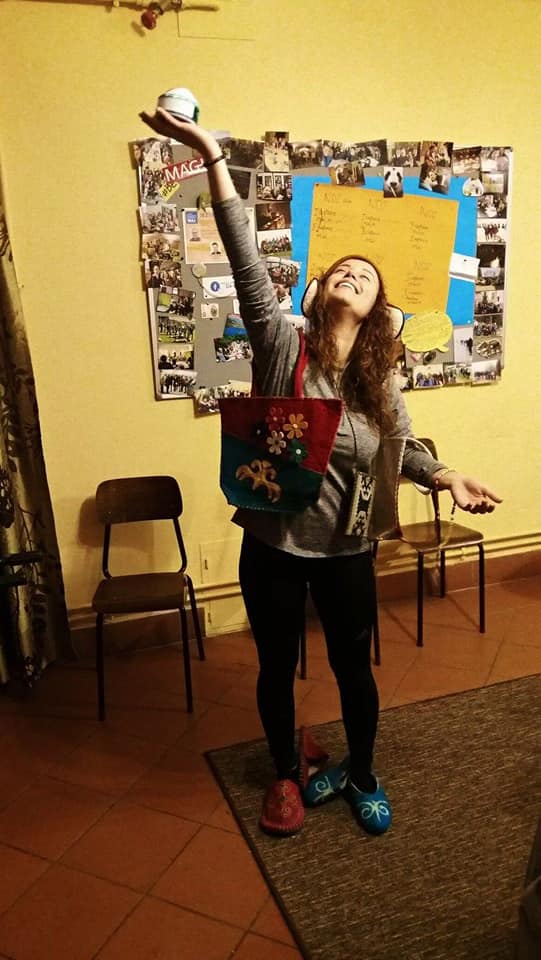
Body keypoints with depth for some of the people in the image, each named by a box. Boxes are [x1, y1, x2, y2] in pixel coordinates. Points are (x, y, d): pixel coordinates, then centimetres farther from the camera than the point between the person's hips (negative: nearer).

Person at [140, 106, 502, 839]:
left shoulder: (379, 380, -3)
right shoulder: (281, 345, -11)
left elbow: (400, 449, 12)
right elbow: (247, 263, -22)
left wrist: (449, 477, -6)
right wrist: (213, 157, -30)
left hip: (346, 552, 2)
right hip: (272, 546, -1)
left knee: (354, 669, 18)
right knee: (277, 669, 17)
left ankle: (361, 776, 45)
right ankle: (288, 775, 44)